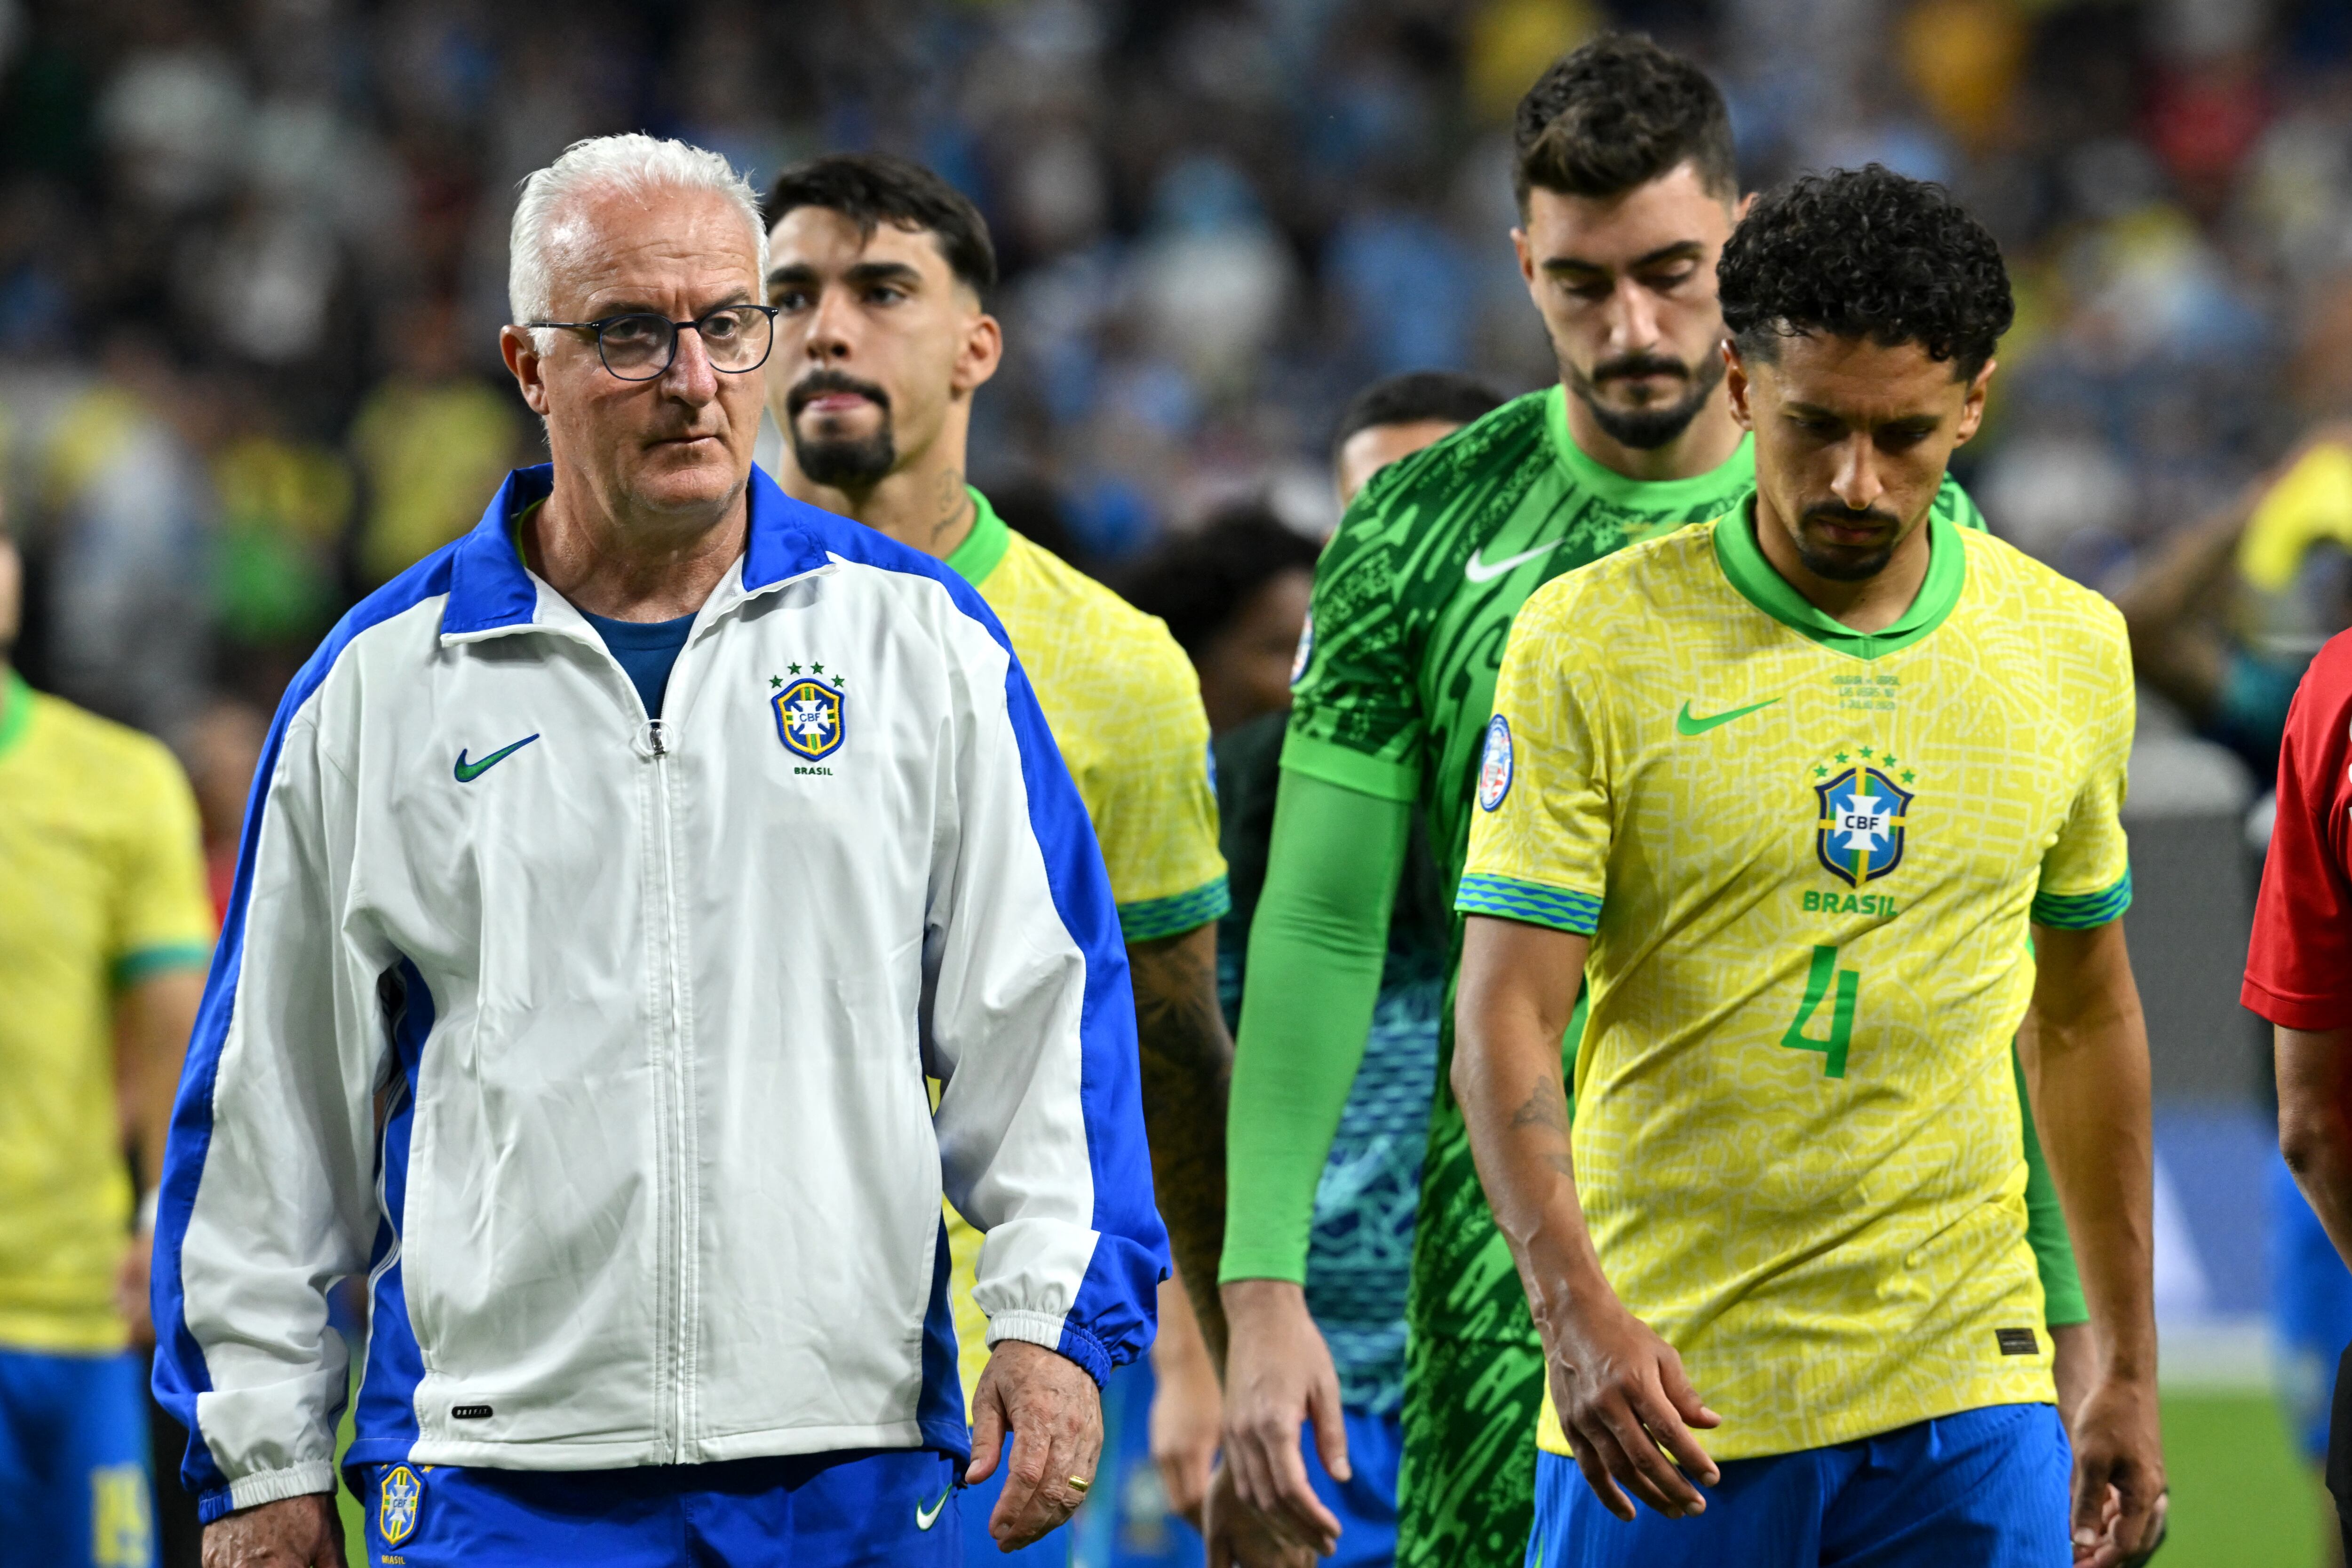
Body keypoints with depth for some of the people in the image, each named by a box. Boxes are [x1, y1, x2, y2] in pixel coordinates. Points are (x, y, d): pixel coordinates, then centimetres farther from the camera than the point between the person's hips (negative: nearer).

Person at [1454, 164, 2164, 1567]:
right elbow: (1507, 1018, -9)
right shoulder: (1593, 642, -5)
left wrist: (2129, 1368, 18)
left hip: (1967, 1395, 2)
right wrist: (1578, 1308, -24)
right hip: (1665, 1397, -2)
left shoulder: (2072, 651, 7)